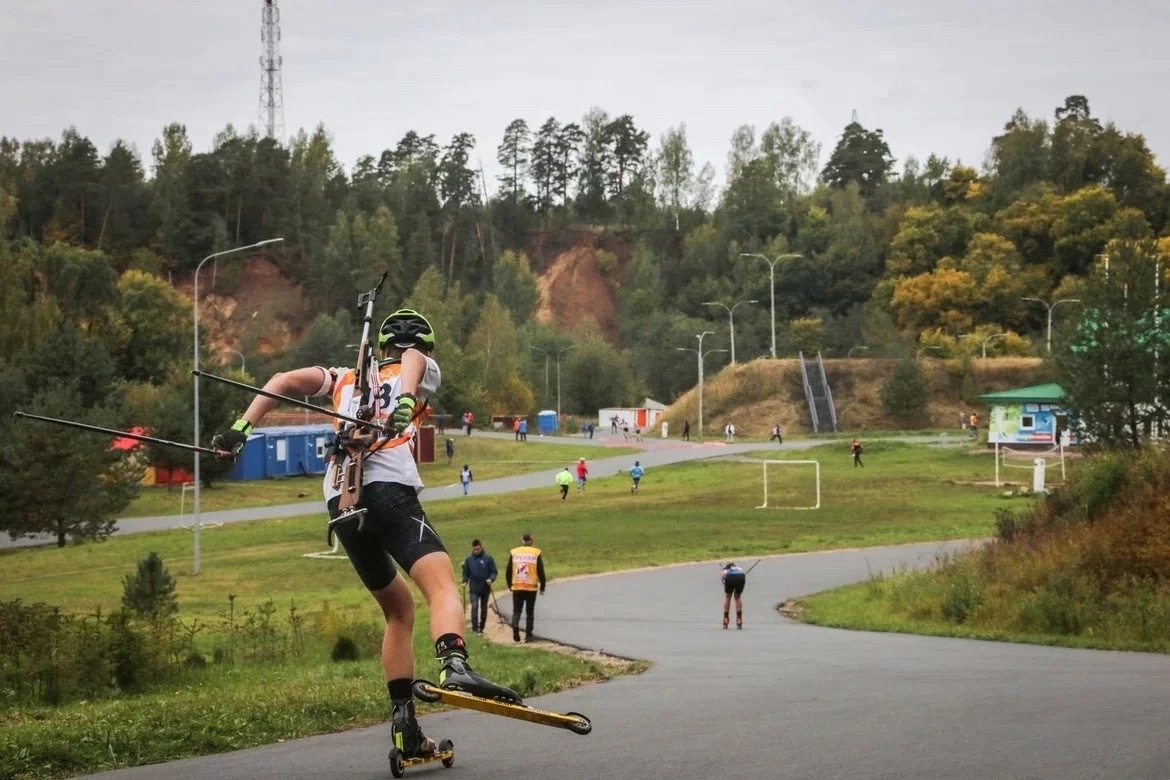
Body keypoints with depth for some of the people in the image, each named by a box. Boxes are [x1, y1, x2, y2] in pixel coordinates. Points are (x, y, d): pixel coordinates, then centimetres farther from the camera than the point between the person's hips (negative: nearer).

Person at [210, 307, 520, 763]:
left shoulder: (346, 379, 33)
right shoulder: (424, 368, 21)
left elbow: (284, 381, 20)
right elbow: (414, 360, -4)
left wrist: (241, 429, 14)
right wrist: (405, 403, -23)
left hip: (339, 502, 5)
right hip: (389, 488, -5)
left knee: (398, 611, 17)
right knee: (442, 586, -20)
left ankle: (404, 726, 9)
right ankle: (454, 665, -51)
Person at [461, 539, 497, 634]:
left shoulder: (488, 558, -3)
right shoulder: (468, 559, 2)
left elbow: (494, 572, -2)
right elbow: (466, 573, 9)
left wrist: (491, 579, -20)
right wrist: (465, 582, -7)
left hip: (485, 588, 0)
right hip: (474, 589, 0)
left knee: (483, 609, 11)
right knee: (474, 607, -14)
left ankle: (481, 627, 22)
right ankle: (474, 628, -14)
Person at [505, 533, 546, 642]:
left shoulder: (514, 552, 2)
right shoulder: (537, 553, -3)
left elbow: (508, 571, 5)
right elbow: (541, 572, -4)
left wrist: (509, 584, 18)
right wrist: (542, 587, 5)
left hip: (517, 587, 1)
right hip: (531, 587, -1)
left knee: (516, 610, 7)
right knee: (530, 612, 9)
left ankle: (515, 625, -21)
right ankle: (528, 636, 8)